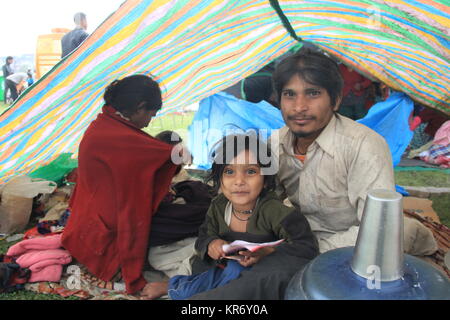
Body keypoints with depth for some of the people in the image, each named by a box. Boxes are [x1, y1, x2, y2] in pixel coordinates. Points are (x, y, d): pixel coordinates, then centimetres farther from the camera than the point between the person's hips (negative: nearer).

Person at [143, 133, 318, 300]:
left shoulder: (274, 210, -20)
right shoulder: (218, 206, -3)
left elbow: (307, 246, -21)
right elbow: (203, 237, 7)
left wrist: (267, 252, -33)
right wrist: (211, 244, -17)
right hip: (231, 269, 4)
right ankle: (175, 286, 6)